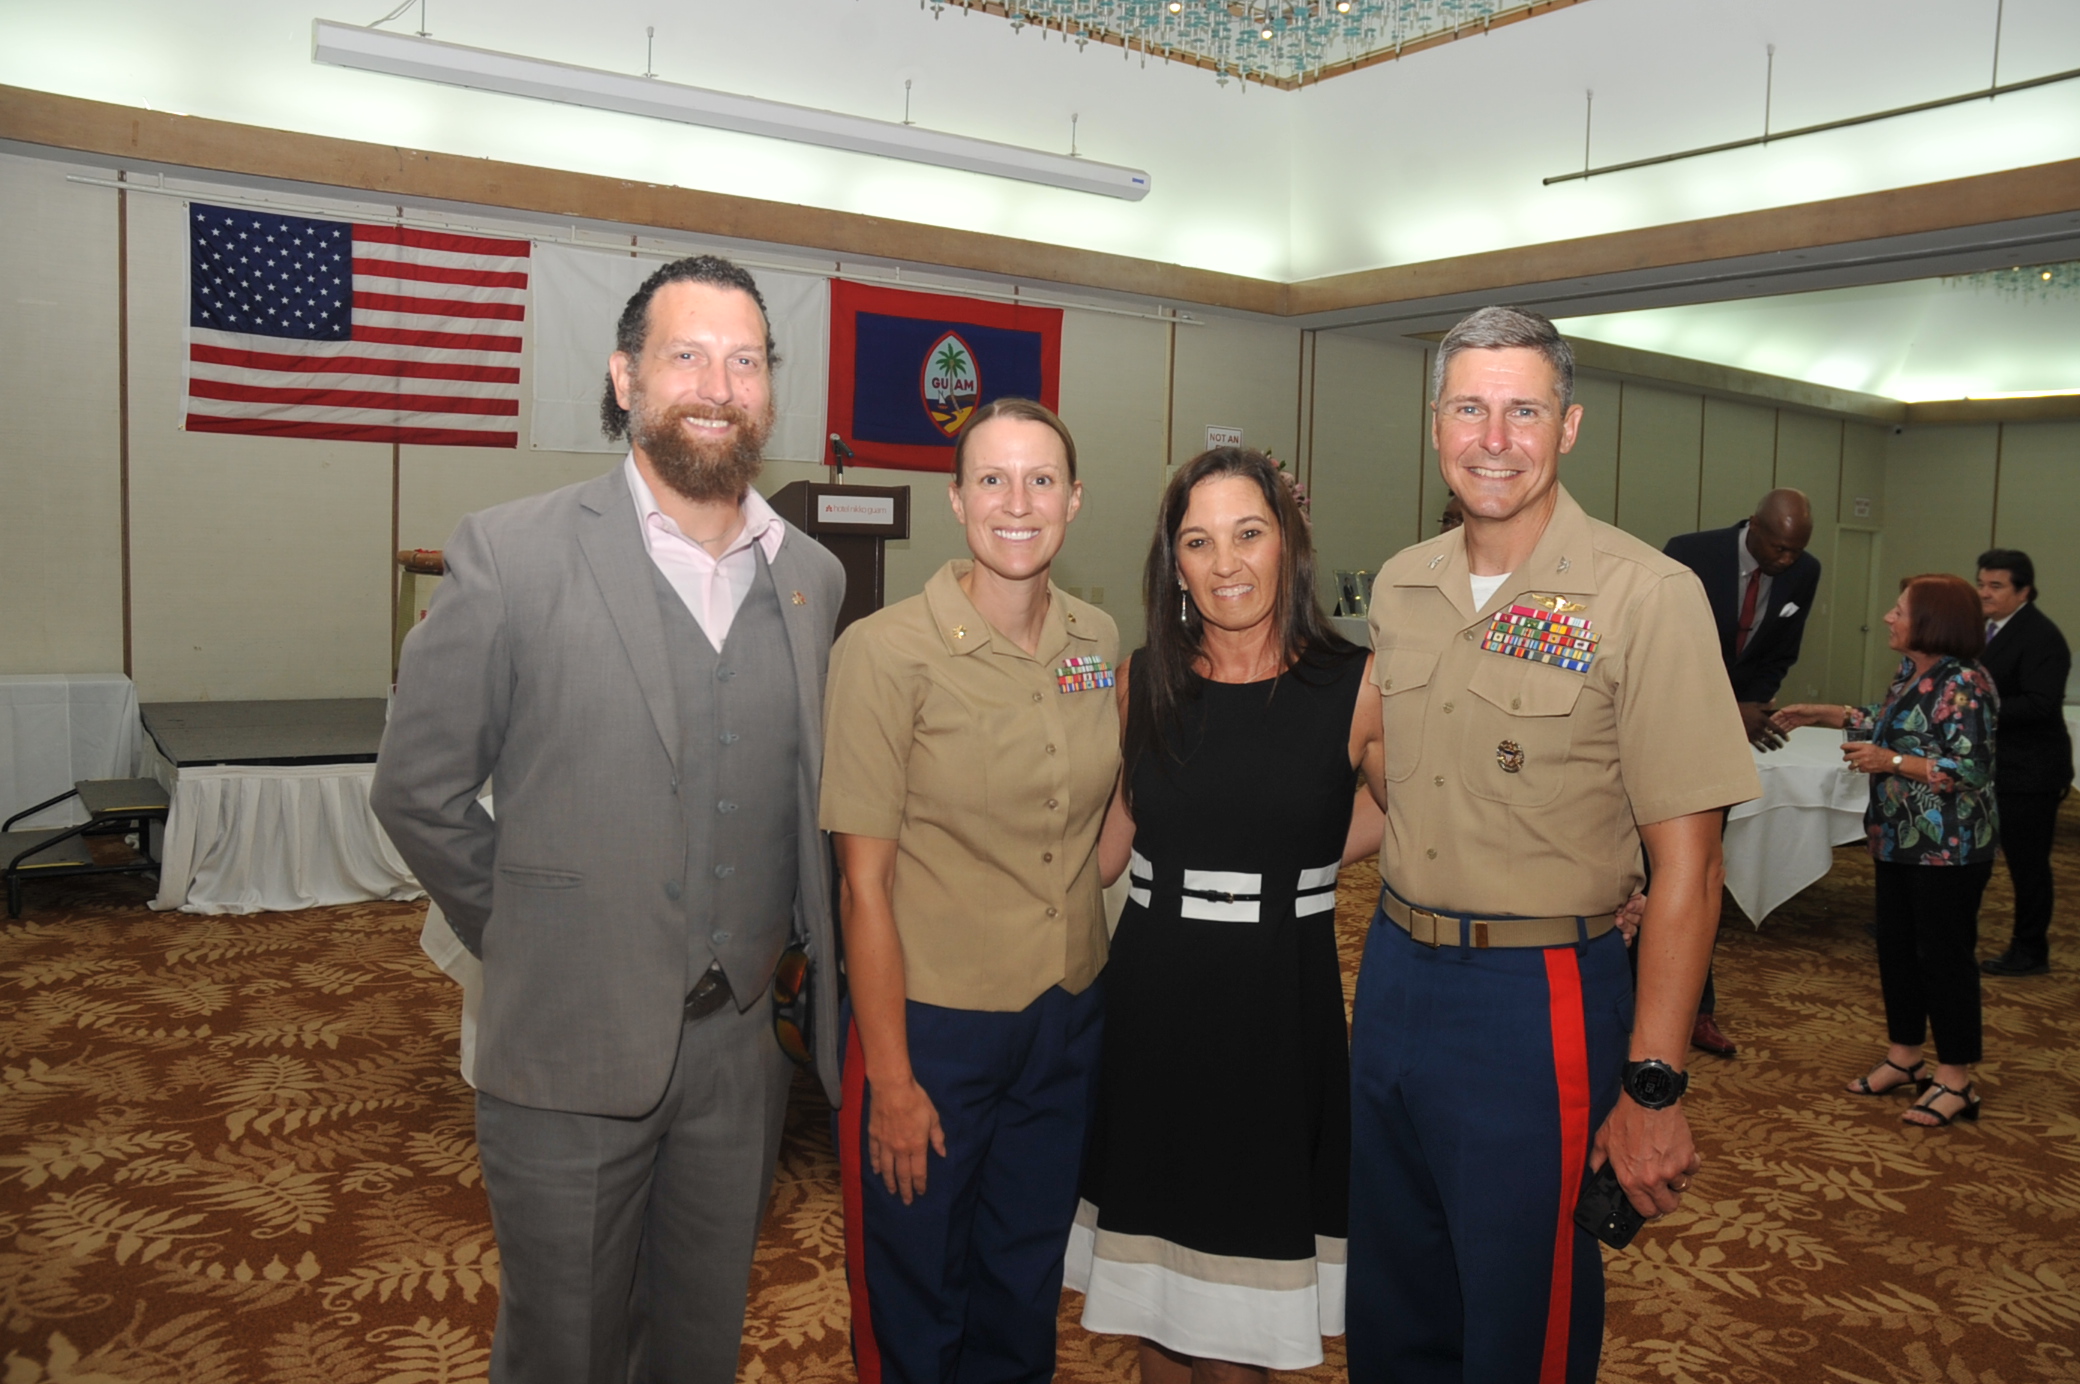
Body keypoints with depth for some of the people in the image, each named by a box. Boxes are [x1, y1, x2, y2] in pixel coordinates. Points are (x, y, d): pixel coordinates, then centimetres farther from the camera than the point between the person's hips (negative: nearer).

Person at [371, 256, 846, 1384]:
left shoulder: (813, 575, 3)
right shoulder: (510, 556, -11)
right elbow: (418, 790, -5)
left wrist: (783, 943, 8)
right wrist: (525, 939, -1)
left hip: (743, 1040, 4)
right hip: (570, 1047, -3)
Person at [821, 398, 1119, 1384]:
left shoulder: (1097, 641, 0)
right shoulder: (887, 651, -16)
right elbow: (865, 881, -14)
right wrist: (890, 1077, -13)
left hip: (1069, 1016, 5)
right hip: (933, 1019, -4)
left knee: (1027, 1284, 22)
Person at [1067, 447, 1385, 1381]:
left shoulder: (1357, 688, -6)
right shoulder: (1141, 685, 1)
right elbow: (1102, 850, 8)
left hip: (1281, 1007, -2)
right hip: (1152, 1004, 2)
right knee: (1151, 1300, 15)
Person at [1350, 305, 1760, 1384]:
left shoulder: (1646, 595, -14)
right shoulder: (1400, 586, 4)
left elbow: (1685, 864, -15)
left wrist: (1653, 1087, -16)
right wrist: (1403, 940, 11)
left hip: (1538, 1001, -5)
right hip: (1394, 974, 6)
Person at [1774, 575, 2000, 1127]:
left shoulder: (1963, 684, -19)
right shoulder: (1911, 672, 8)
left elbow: (1971, 770, -24)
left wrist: (1890, 762, -23)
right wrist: (1823, 714, 23)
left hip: (1949, 849, -9)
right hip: (1901, 840, 9)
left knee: (1944, 956, -1)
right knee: (1896, 949, 15)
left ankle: (1956, 1081, 11)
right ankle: (1903, 1058, 28)